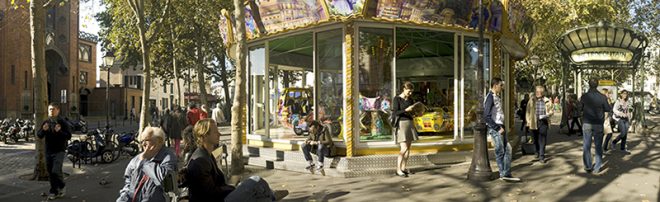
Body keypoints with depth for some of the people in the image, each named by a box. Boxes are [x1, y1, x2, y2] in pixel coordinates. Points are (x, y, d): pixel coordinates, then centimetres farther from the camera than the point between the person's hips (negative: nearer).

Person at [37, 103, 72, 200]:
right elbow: (39, 135, 7)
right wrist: (43, 130, -14)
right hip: (48, 151, 5)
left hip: (59, 151, -5)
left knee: (56, 171, -15)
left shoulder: (63, 123, -6)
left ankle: (62, 186, 10)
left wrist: (60, 131, -28)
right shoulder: (46, 122, 7)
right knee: (50, 173, 8)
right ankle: (55, 192, 20)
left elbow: (69, 136, -11)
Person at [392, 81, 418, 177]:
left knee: (408, 148, 7)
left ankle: (403, 168, 16)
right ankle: (398, 170, -6)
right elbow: (394, 113, -15)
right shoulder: (397, 99, -7)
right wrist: (406, 110, -23)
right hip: (401, 124, -7)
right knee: (404, 149, -13)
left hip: (410, 123, 7)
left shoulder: (410, 99, 12)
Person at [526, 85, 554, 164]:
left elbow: (551, 111, 10)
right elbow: (528, 111, 8)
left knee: (542, 139, -6)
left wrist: (548, 114, -11)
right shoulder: (531, 101, 4)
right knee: (536, 139, 12)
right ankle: (537, 153, 32)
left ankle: (542, 156, -4)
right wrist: (528, 121, 1)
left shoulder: (547, 101, 2)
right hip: (534, 122, 2)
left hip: (543, 122, -2)